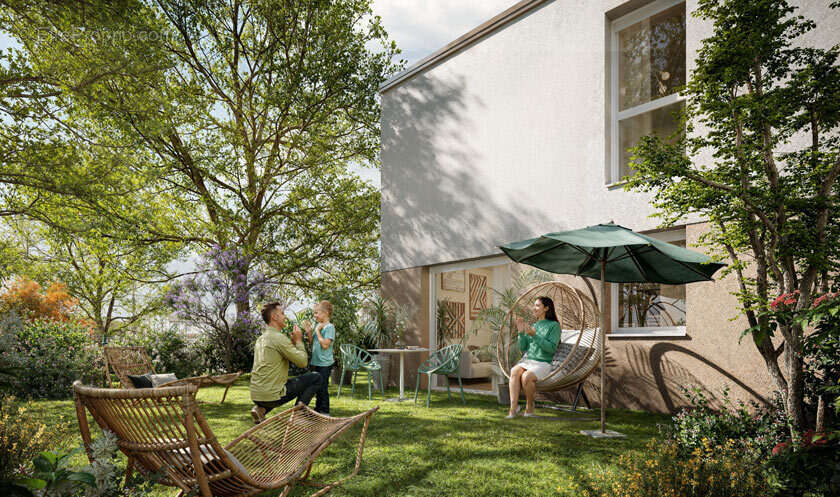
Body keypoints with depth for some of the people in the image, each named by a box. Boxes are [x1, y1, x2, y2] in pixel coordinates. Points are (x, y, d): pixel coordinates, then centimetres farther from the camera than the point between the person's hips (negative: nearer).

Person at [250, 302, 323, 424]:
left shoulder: (261, 338, 15)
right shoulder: (279, 338, -14)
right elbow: (302, 361, -10)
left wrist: (292, 342, 15)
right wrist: (299, 340, 3)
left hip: (255, 395, 8)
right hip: (271, 395, -8)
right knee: (316, 378, 1)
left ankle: (261, 409, 15)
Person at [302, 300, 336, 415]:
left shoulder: (329, 327, -14)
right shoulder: (317, 326, 10)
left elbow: (325, 345, -23)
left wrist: (317, 331, -17)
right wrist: (309, 332, 3)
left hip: (324, 364, -8)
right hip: (315, 362, 8)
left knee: (323, 388, -2)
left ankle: (325, 412, 8)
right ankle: (318, 410, 28)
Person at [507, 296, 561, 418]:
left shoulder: (554, 326, 1)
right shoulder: (533, 326, 18)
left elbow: (552, 348, -12)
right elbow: (523, 348, 14)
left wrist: (534, 335, -19)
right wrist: (521, 332, -2)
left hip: (542, 364, -5)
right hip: (527, 360, 5)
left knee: (526, 377, -33)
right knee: (514, 371, -28)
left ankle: (530, 405, -10)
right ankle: (513, 406, -33)